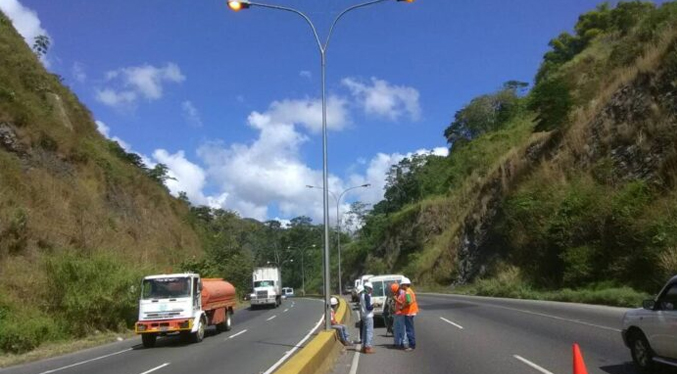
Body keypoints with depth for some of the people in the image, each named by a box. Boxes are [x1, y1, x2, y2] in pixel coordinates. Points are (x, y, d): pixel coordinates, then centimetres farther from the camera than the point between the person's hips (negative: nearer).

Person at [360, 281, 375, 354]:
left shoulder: (362, 295, 11)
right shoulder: (367, 296, -17)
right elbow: (368, 307, -21)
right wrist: (373, 305, -5)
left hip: (364, 315, 10)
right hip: (368, 316, -10)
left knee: (365, 331, 14)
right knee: (370, 331, -7)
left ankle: (364, 346, 19)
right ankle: (368, 346, -8)